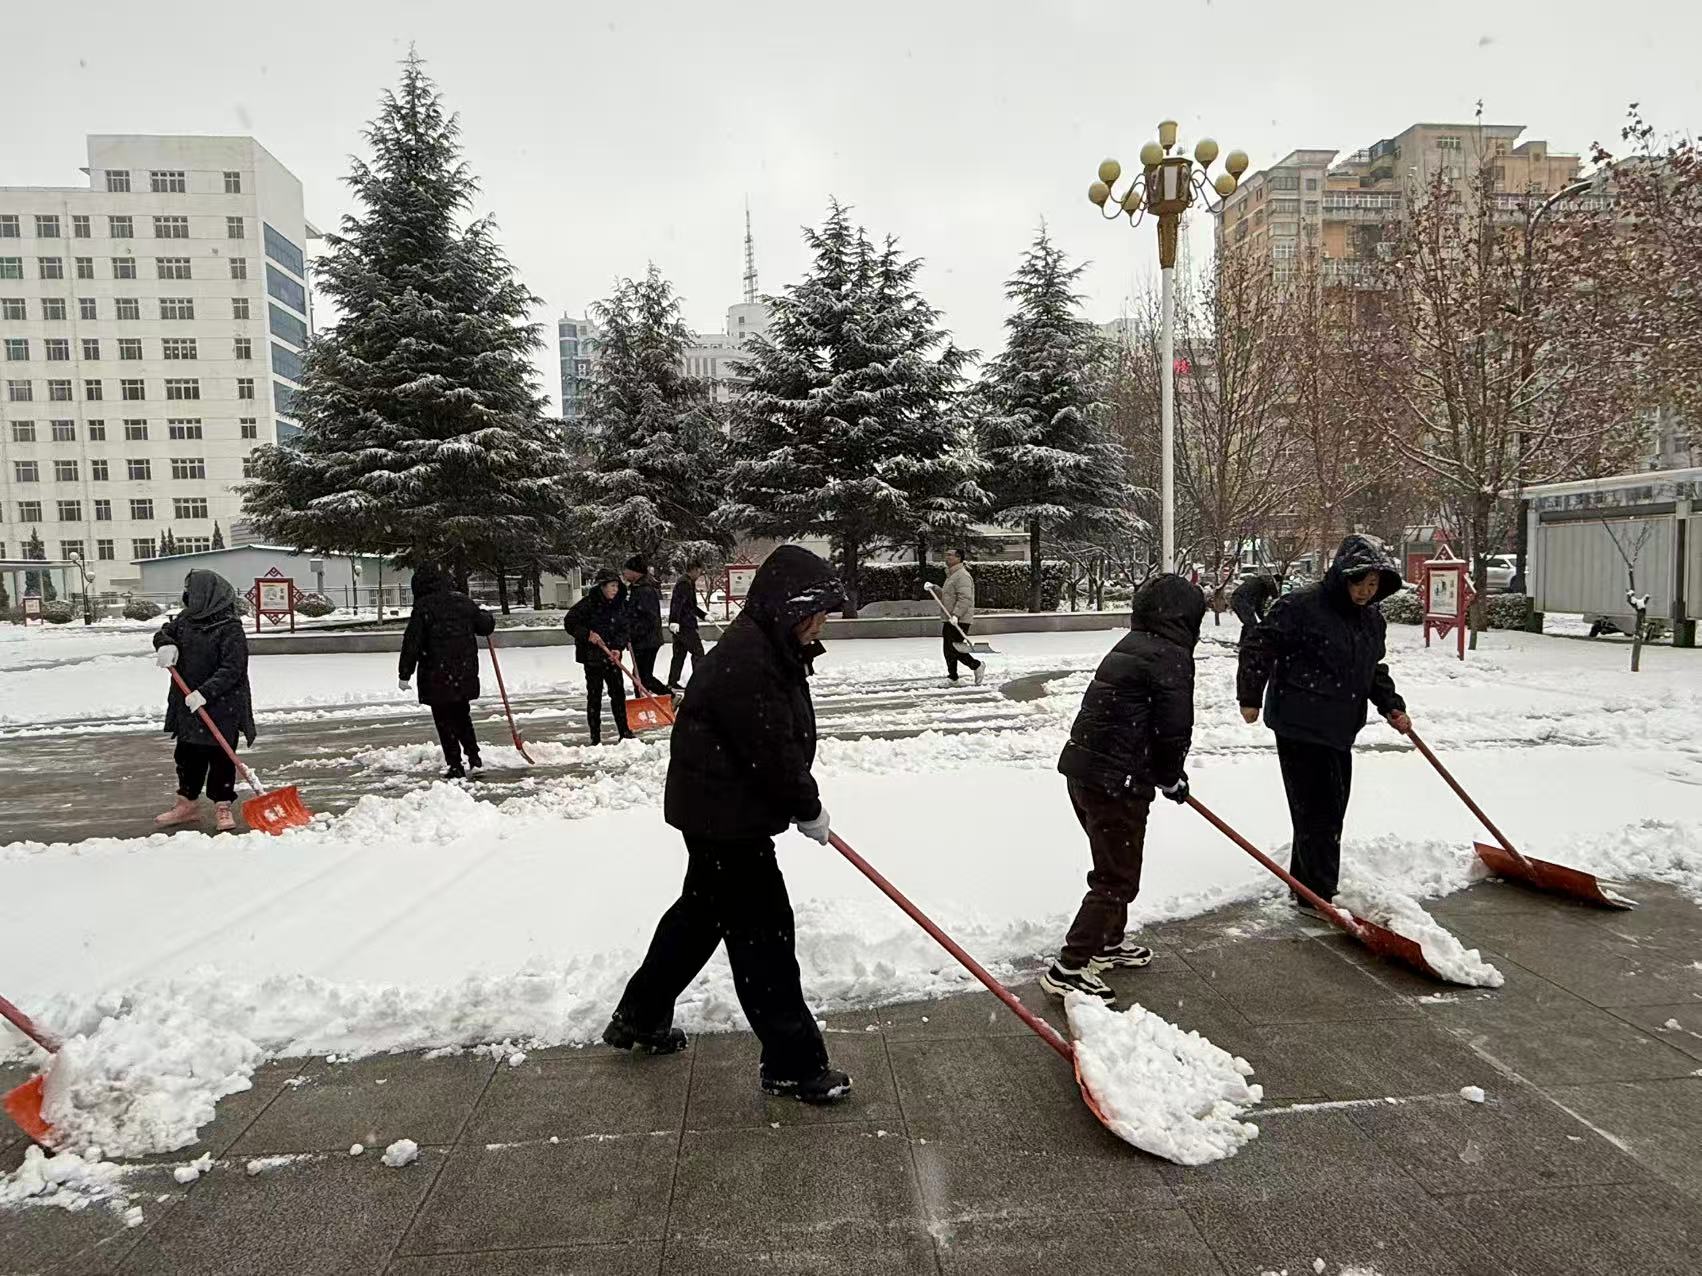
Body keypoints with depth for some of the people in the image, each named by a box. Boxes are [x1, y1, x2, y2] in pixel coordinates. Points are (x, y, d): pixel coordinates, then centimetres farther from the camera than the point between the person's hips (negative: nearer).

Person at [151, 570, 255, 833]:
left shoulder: (230, 629, -17)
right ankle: (187, 802, 31)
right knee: (187, 755, 17)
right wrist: (166, 644, -7)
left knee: (221, 757, 2)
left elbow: (232, 669, -21)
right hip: (187, 705, 7)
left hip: (222, 706, -7)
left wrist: (205, 692, -28)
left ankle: (222, 806, 15)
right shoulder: (187, 619, 6)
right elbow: (164, 632, 17)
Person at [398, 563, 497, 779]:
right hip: (465, 672, 5)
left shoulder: (423, 606, -11)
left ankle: (455, 765, 5)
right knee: (462, 714, 22)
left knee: (444, 720, 4)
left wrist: (404, 674, -7)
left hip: (437, 674, -5)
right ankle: (474, 756, 22)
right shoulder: (463, 600, 3)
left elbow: (412, 642, -12)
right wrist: (487, 615, 35)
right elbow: (485, 626, 12)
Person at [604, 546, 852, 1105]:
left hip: (719, 808, 11)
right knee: (763, 929, -2)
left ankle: (639, 1017, 40)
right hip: (725, 815, -11)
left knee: (702, 911, 23)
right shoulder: (745, 661, -26)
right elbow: (772, 750, -24)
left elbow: (784, 739, 15)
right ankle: (792, 1064, 10)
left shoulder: (769, 650, 8)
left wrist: (803, 802, 11)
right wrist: (808, 809, -11)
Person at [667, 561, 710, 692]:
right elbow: (677, 602, -25)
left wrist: (704, 615, 27)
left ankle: (672, 683, 16)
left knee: (679, 654, 13)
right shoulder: (684, 583, -13)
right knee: (698, 651, -5)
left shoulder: (688, 583, 20)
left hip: (678, 626, 10)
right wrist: (674, 621, -33)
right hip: (684, 625, -10)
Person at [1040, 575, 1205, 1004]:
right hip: (1117, 781, -9)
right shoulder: (1170, 657, -12)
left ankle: (1108, 944, 40)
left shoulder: (1130, 647, 16)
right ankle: (1068, 969, 1)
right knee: (1117, 879, 0)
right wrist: (1172, 779, 3)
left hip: (1083, 769, 10)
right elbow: (1173, 730, -15)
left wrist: (1165, 774, 22)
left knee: (1115, 865, 25)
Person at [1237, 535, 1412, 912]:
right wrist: (1250, 698, -10)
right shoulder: (1301, 606, -16)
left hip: (1339, 730, 9)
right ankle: (1318, 896, 3)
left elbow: (1374, 670, 23)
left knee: (1331, 810, 15)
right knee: (1316, 809, -6)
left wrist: (1392, 706, 11)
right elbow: (1258, 647, -12)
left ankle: (1304, 884, 29)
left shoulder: (1372, 618, 10)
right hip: (1300, 725, -8)